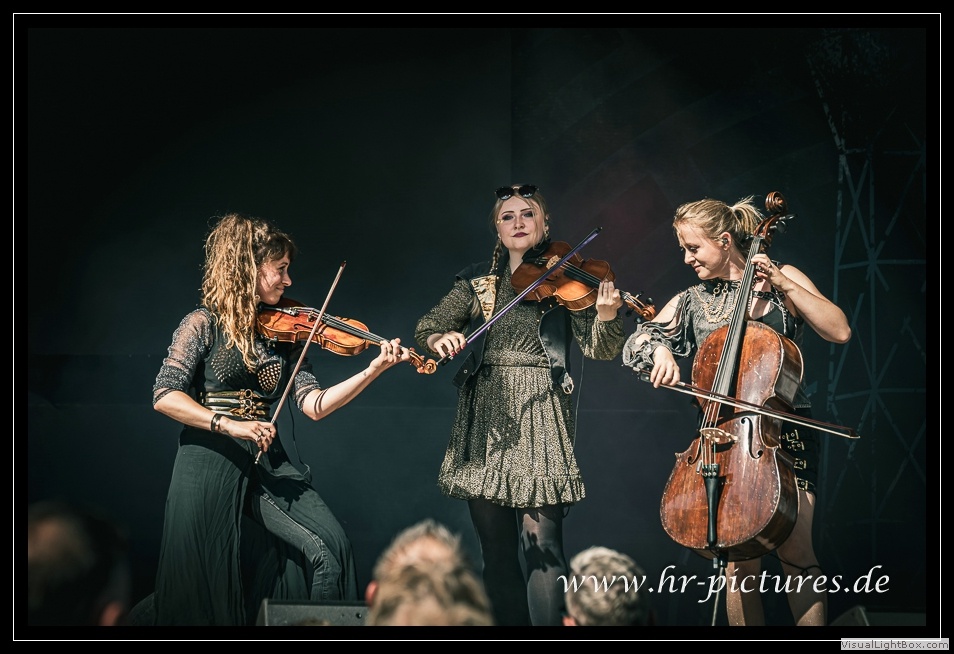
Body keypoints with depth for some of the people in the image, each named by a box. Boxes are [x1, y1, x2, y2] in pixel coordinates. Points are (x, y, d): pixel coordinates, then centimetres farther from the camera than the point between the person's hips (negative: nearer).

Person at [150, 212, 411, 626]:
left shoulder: (282, 333, 10)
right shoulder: (205, 325, -3)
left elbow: (314, 405, 0)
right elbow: (165, 397, -11)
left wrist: (373, 370, -10)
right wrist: (228, 424, -22)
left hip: (266, 466, 4)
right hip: (210, 466, -4)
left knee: (329, 548, -13)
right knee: (205, 588, -2)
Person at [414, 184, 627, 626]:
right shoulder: (478, 282, 11)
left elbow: (598, 348, -6)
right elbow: (424, 329, 10)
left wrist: (607, 316, -27)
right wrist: (440, 338, -13)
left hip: (539, 419, -3)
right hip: (486, 422, 3)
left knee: (542, 545, -11)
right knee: (496, 550, 7)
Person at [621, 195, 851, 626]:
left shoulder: (781, 280, 2)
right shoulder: (692, 301, 12)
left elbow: (839, 331, -9)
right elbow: (637, 341, 5)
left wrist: (782, 283, -15)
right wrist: (659, 350, -18)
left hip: (783, 433, -3)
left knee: (796, 554, -9)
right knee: (742, 563, -3)